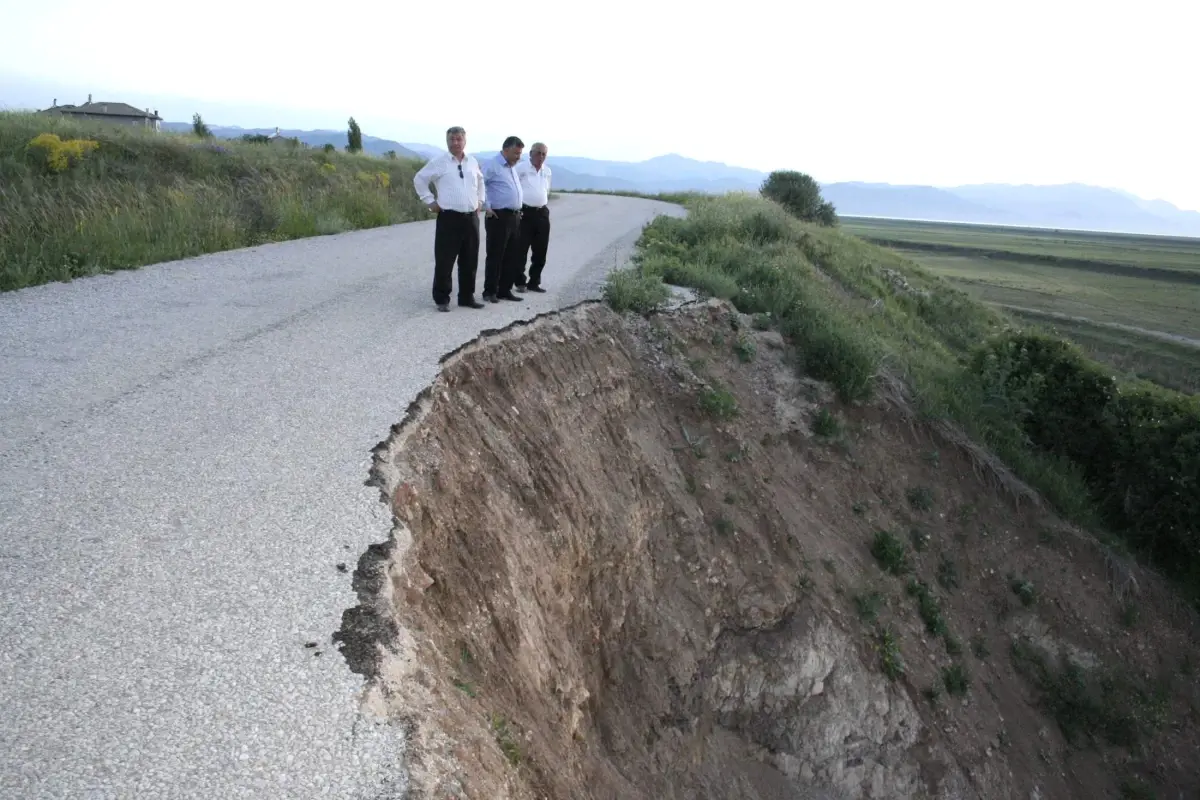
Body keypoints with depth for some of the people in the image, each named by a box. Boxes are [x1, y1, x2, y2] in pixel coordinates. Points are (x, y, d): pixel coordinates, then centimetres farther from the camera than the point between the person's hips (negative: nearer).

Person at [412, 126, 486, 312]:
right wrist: (430, 201, 0)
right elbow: (419, 179, 4)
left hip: (471, 218, 5)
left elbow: (480, 181, 29)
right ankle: (442, 299, 6)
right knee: (444, 261, -3)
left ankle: (467, 297, 20)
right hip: (449, 218, -4)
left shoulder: (473, 162, 10)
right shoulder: (438, 162, -3)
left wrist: (480, 200, 20)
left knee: (470, 261, 9)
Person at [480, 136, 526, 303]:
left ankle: (505, 290, 17)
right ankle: (490, 291, 5)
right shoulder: (491, 165, -9)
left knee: (512, 257, 9)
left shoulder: (512, 168, 18)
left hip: (514, 217, 8)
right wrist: (486, 207, -16)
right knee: (495, 256, -3)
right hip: (498, 217, -8)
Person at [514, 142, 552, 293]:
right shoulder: (520, 168, -5)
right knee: (521, 250, -2)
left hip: (542, 214, 6)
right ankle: (520, 282, 7)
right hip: (524, 213, -6)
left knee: (540, 251, 6)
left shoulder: (547, 171, 14)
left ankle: (534, 282, 16)